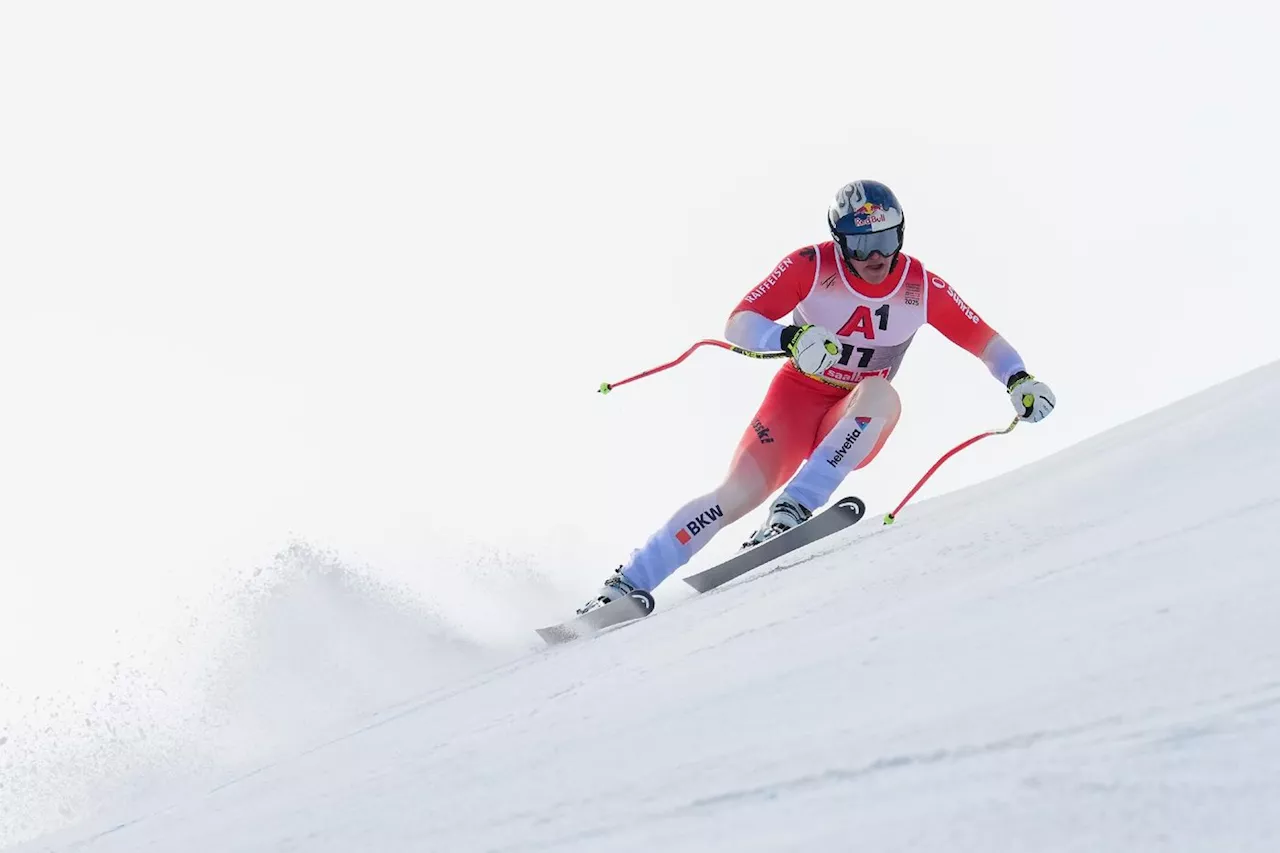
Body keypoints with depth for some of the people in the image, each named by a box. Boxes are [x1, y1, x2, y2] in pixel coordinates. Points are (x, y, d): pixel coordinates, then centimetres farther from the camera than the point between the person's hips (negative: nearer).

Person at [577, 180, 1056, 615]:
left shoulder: (922, 288, -9)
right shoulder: (811, 266, -16)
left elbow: (982, 339, 3)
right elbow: (738, 324, -23)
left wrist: (1020, 380, -15)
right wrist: (791, 339, -42)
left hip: (855, 425, 2)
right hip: (798, 398, -1)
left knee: (881, 395, -34)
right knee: (738, 494, -19)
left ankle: (794, 510, -36)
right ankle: (627, 584, -12)